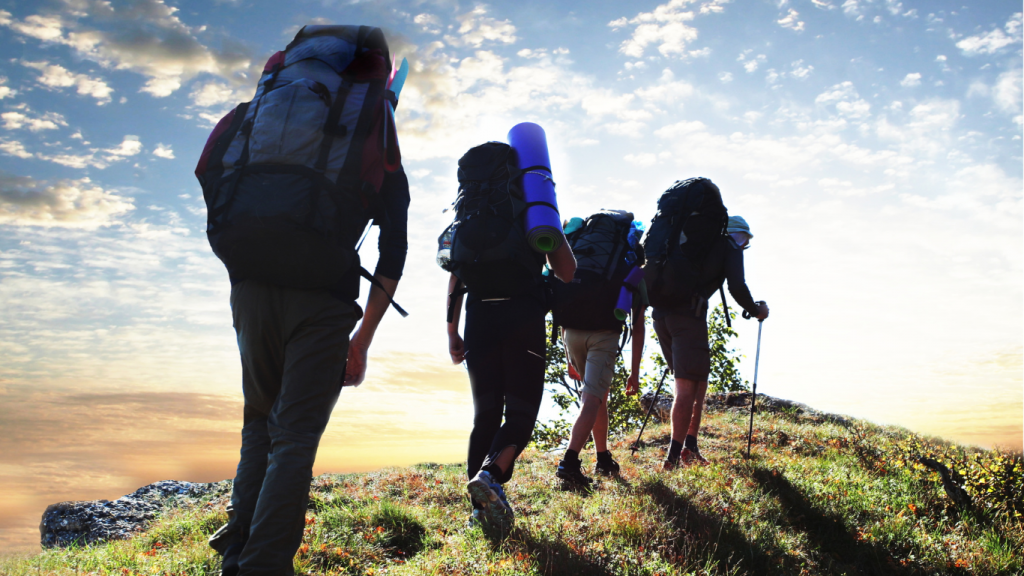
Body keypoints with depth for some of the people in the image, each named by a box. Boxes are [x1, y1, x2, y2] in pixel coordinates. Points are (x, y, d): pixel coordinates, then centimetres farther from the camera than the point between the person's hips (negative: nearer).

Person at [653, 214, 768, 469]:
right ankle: (674, 457, -9)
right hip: (688, 313, -7)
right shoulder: (731, 246, 11)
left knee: (697, 380, 18)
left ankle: (690, 448, 17)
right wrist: (757, 311, 13)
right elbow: (737, 287, -3)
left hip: (661, 311, 7)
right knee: (688, 385, -5)